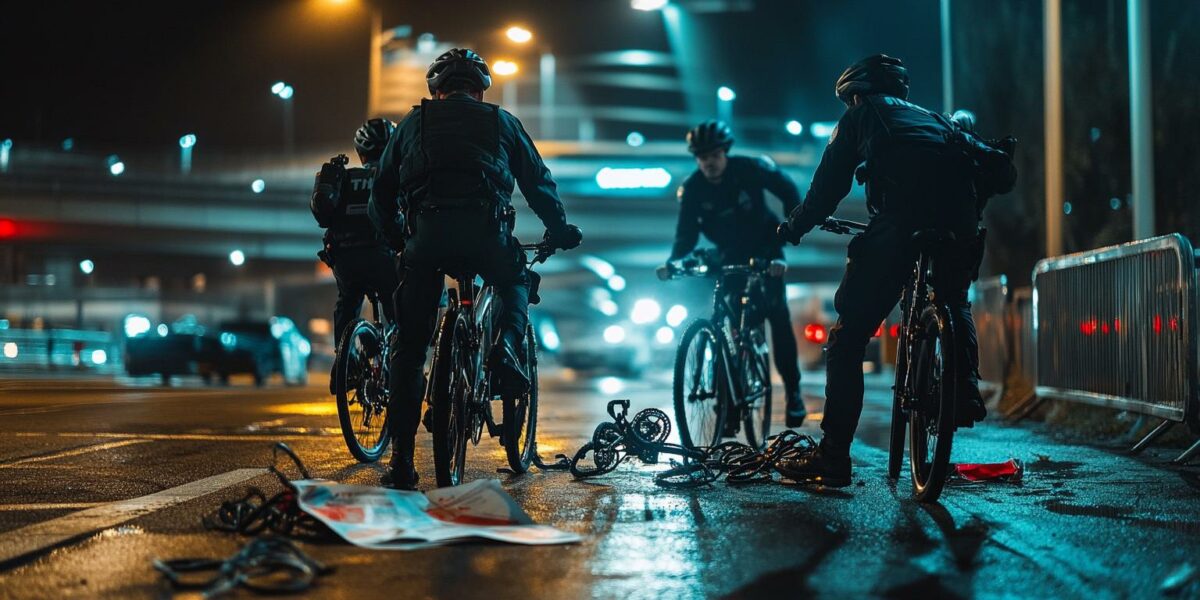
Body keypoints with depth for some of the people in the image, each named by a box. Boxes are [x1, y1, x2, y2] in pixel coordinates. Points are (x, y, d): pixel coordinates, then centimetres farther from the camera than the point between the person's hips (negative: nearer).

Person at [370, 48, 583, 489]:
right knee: (516, 284, 33)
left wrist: (395, 237, 34)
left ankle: (402, 458, 4)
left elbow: (382, 191, 21)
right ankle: (507, 346, 3)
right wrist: (561, 230, 36)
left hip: (427, 235, 0)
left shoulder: (414, 122, 22)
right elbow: (539, 183, 23)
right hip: (485, 232, 0)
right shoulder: (501, 122, 21)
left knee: (410, 348, 8)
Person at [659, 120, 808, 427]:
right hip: (729, 256, 3)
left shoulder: (751, 169, -21)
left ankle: (793, 390, -5)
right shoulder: (692, 189, -15)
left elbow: (788, 192, -10)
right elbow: (686, 234, -14)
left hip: (764, 250, -3)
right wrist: (673, 262, -32)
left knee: (778, 316, -12)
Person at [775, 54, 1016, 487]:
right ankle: (967, 390, 15)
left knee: (848, 337, 3)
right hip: (958, 221, 5)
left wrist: (792, 229, 29)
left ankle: (833, 456, -2)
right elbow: (1000, 168, 28)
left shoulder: (861, 115, 24)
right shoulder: (935, 119, 36)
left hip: (901, 217, -5)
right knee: (954, 300, 36)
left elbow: (829, 183, 15)